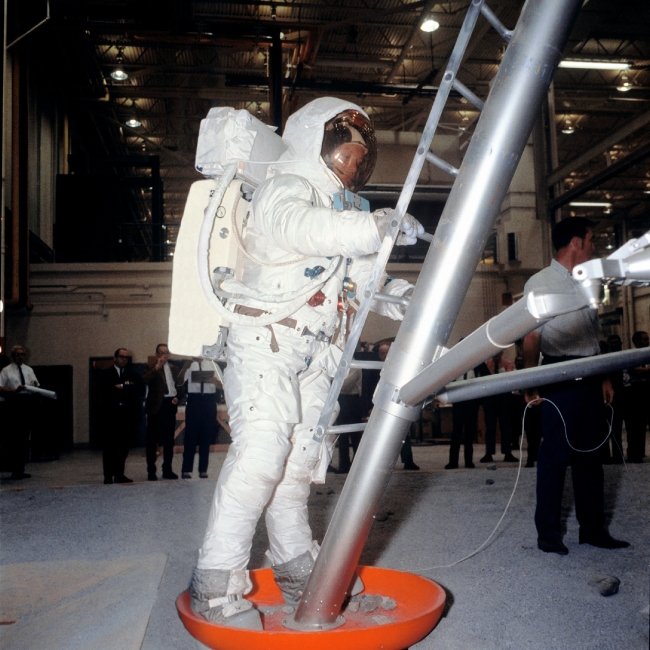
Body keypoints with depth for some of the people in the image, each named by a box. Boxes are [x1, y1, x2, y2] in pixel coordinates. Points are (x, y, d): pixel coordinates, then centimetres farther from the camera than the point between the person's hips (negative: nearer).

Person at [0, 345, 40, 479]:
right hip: (13, 404, -5)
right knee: (14, 438, -6)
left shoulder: (29, 370, 17)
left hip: (28, 404, 5)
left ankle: (21, 469, 13)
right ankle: (15, 470, -1)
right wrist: (14, 390, -19)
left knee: (25, 438, 6)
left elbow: (37, 387, 19)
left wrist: (35, 386, -4)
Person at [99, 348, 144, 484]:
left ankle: (119, 475, 12)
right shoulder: (105, 374, 7)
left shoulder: (133, 374, 14)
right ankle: (108, 476, 3)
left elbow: (140, 390, 0)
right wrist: (128, 388, -9)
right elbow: (105, 390, -10)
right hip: (111, 414, -3)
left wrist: (122, 387, -8)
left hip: (128, 415, 3)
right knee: (110, 446, -1)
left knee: (124, 446, 5)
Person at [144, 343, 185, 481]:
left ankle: (167, 470, 17)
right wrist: (157, 366, -21)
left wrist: (177, 397, 0)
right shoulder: (151, 368, 0)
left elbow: (181, 387, 18)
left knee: (169, 439, 9)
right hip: (156, 406, -4)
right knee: (152, 440, 2)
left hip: (170, 405, 4)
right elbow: (146, 381, -19)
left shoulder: (174, 369, 15)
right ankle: (151, 471, 7)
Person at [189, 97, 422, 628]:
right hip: (265, 339, -8)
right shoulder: (286, 189, -5)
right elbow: (312, 230, -29)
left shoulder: (338, 206, 23)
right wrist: (387, 225, -24)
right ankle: (217, 585, -13)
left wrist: (407, 298, 3)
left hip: (313, 353, 8)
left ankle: (297, 570, 19)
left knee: (302, 455, 8)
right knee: (261, 448, -19)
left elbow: (363, 275, 20)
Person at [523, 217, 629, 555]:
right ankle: (548, 533, 7)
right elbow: (531, 337, -10)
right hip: (560, 376, -7)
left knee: (591, 454, 11)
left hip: (590, 376, 7)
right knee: (555, 455, -3)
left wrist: (604, 376, 16)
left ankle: (593, 528, 21)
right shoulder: (540, 282, -5)